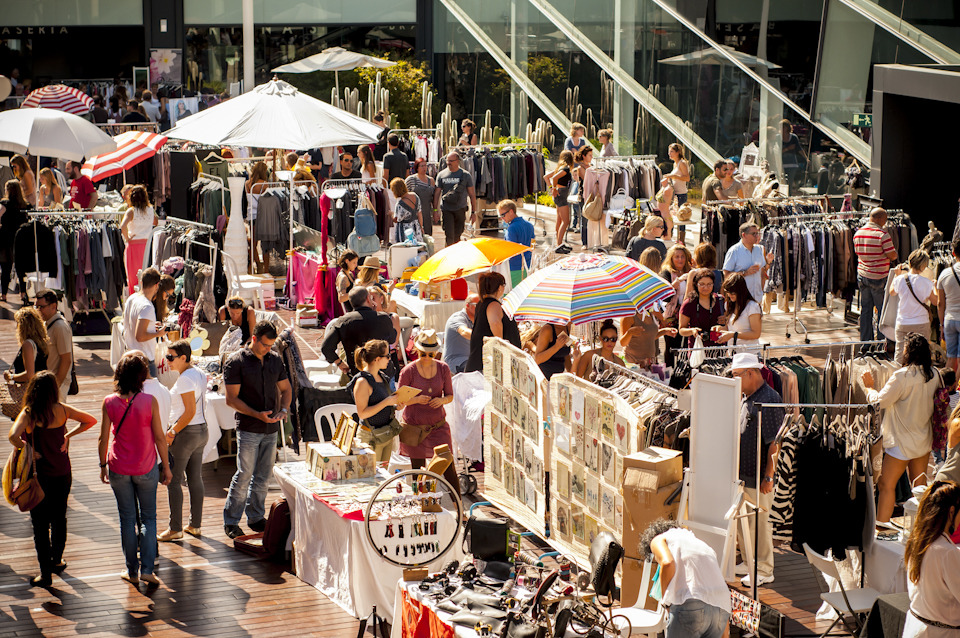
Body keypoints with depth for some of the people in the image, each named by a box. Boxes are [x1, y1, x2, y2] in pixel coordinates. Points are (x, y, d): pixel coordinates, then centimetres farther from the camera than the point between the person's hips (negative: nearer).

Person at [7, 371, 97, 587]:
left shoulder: (28, 413, -16)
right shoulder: (61, 410, -7)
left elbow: (13, 436, -32)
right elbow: (90, 420, 3)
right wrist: (68, 435, 5)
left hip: (38, 474, -3)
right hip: (62, 473, 3)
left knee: (40, 524, 7)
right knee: (59, 518, 21)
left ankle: (45, 573, 10)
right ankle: (57, 561, 37)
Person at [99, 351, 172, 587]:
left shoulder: (110, 402, -10)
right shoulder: (149, 401, -14)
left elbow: (104, 439, -3)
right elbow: (159, 437, -8)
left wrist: (103, 465, 11)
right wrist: (166, 466, 4)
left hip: (119, 469, 1)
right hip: (146, 468, -1)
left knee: (127, 519, 12)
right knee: (148, 518, 12)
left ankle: (132, 570, 19)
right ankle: (147, 568, 5)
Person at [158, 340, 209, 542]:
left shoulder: (185, 379, -19)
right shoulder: (199, 374, 9)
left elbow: (190, 411, -22)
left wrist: (172, 432, -15)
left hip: (186, 433, -9)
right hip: (201, 430, 9)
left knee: (174, 480, -1)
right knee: (195, 478, 13)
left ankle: (175, 528, 2)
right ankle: (195, 524, 18)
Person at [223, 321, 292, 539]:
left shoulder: (275, 359, 10)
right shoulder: (236, 361, -7)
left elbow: (285, 389, 19)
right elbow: (231, 399, -10)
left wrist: (284, 409, -1)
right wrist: (257, 414, -20)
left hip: (271, 428, 5)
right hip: (248, 429, -5)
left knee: (263, 476, 9)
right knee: (244, 475, -6)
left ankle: (256, 517, 21)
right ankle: (230, 521, 2)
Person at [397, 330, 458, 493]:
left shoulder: (443, 368, 1)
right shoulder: (408, 371, -7)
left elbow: (450, 396, 9)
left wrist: (442, 400, -15)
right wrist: (416, 399, -22)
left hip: (438, 424, 2)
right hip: (414, 425, -2)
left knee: (448, 466, -3)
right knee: (418, 469, 4)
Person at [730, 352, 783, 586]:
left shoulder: (769, 401, -18)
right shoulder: (747, 399, 12)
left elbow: (774, 444, -20)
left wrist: (768, 477, -21)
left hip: (758, 478, -9)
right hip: (742, 475, 9)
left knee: (759, 523, -1)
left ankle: (764, 571, 8)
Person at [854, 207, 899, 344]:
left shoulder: (857, 234, 4)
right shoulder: (882, 235, -17)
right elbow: (892, 256, -15)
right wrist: (895, 253, 7)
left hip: (862, 275, 6)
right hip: (879, 277, -6)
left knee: (865, 309, 13)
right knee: (882, 309, 5)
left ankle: (865, 339, 17)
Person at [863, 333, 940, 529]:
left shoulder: (902, 376, -23)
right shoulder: (933, 375, -2)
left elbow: (880, 401, -19)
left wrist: (869, 387, -2)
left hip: (902, 442, -7)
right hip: (924, 439, 7)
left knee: (886, 484, 0)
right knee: (919, 484, 19)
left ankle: (882, 524, 0)